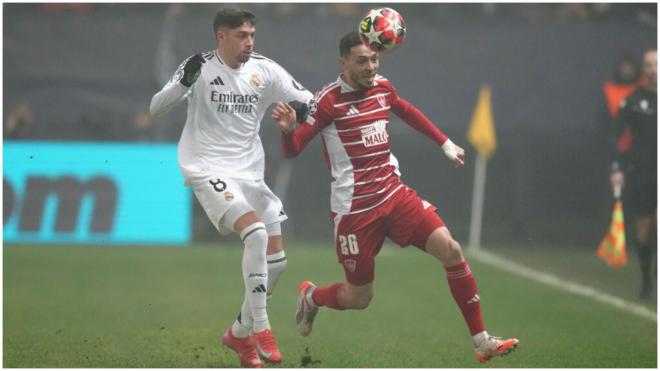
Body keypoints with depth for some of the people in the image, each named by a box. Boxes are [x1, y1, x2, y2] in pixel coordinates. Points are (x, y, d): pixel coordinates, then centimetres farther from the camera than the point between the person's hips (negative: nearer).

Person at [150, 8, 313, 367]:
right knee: (256, 233, -27)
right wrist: (185, 82, -32)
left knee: (276, 260, 4)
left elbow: (307, 100, 5)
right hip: (209, 171, -6)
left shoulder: (264, 69, 2)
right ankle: (260, 329, -19)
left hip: (250, 173, 6)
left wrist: (302, 107, -19)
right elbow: (155, 108, -14)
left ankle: (239, 333, 23)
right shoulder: (201, 67, -9)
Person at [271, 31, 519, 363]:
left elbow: (408, 112, 27)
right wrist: (287, 130, -37)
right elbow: (291, 152, -15)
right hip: (355, 208, -5)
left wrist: (446, 144, 29)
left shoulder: (382, 88, 4)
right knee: (359, 299, 3)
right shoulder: (328, 100, -13)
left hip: (395, 194, 5)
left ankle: (482, 342, -7)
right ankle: (310, 296, 39)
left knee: (450, 250, -13)